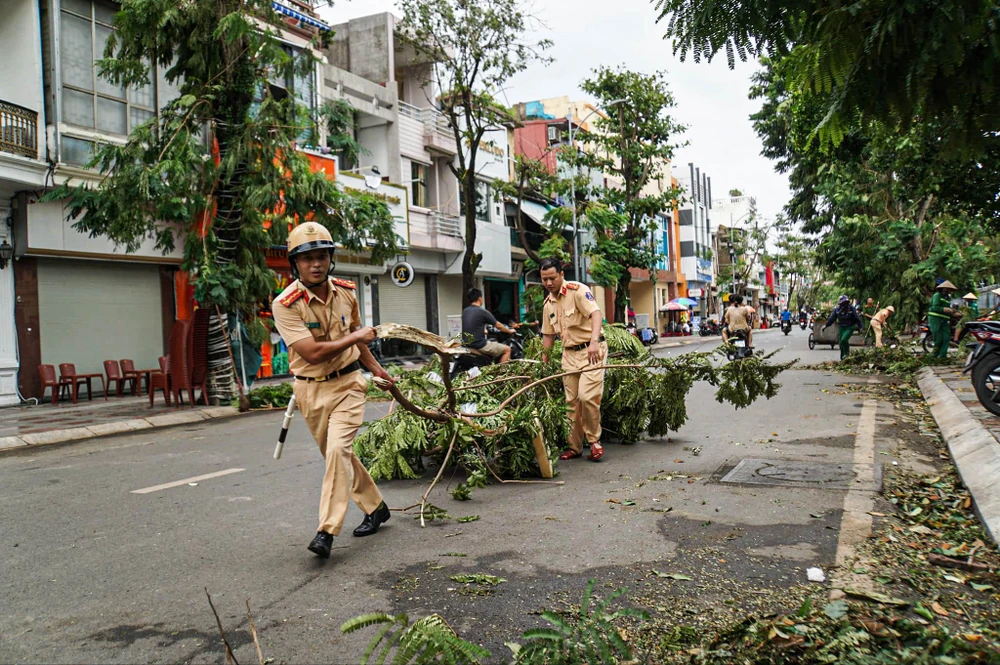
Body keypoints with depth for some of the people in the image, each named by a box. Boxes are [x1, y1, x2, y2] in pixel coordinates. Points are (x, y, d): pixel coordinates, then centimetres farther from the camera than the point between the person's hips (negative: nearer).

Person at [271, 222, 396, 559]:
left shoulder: (346, 292, -2)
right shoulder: (285, 304, -17)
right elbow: (313, 353, -25)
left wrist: (375, 367, 24)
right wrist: (356, 337, -17)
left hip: (347, 383, 1)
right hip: (310, 389, 0)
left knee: (339, 449, -18)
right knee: (338, 456, 13)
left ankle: (326, 531, -14)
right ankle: (375, 508, 34)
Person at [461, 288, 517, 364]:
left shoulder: (465, 311, 9)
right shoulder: (482, 312, -13)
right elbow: (498, 326, -2)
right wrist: (509, 331, 16)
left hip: (467, 344, 8)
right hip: (479, 345, -8)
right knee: (507, 349, 4)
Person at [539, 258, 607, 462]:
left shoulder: (578, 290, -12)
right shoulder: (548, 303, 10)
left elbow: (596, 314, -27)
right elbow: (548, 334, 18)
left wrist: (594, 341, -42)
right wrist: (544, 361, 15)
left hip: (591, 350, -7)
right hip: (569, 353, 7)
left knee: (587, 396, -17)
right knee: (571, 402, 8)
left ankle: (594, 440, 2)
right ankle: (575, 446, 19)